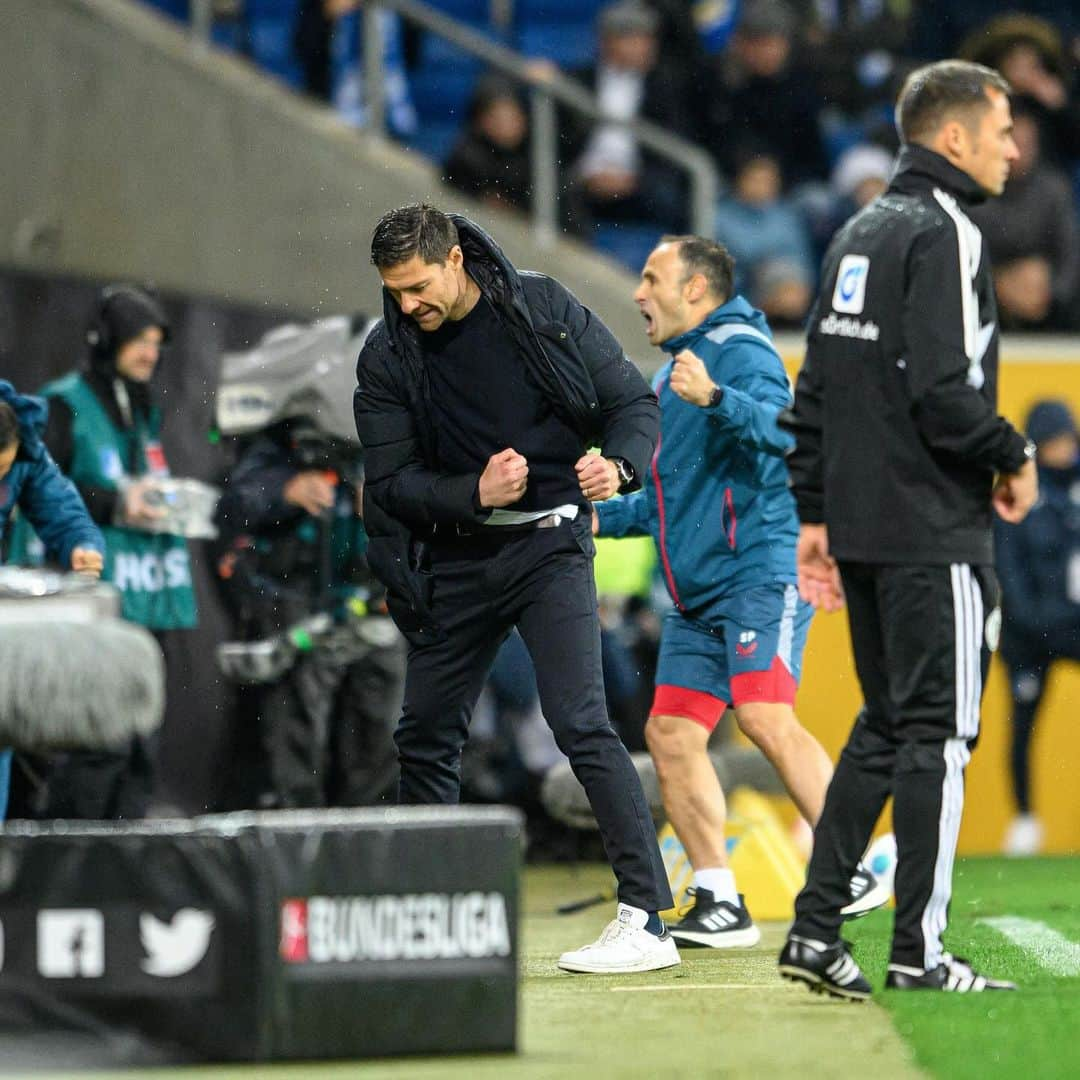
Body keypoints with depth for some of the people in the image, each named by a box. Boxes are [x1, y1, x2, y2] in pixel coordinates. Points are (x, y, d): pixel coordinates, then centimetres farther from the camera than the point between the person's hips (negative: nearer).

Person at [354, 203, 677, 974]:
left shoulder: (544, 309, -7)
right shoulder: (387, 358, -2)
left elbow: (636, 402, -2)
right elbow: (391, 482, -4)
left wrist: (618, 464, -23)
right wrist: (474, 493, -21)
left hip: (548, 543, -4)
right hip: (455, 556, 4)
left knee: (581, 723, -18)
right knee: (426, 736, 11)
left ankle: (647, 919, -18)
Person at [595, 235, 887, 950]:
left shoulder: (739, 350, -5)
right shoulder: (675, 373, 24)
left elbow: (784, 426, -26)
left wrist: (716, 398, -41)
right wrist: (602, 517, 27)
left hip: (758, 573, -10)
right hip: (697, 596, 10)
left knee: (766, 719, -22)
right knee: (671, 733, 2)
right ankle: (720, 904, 4)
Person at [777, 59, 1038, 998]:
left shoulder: (859, 234, 15)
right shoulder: (945, 234, -12)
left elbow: (816, 386, 16)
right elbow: (945, 392, -22)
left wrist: (814, 513, 19)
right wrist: (1015, 459, -6)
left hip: (861, 531, 9)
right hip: (933, 533, -9)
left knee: (884, 728, 14)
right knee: (937, 734, -2)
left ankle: (815, 929, 10)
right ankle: (919, 950, 0)